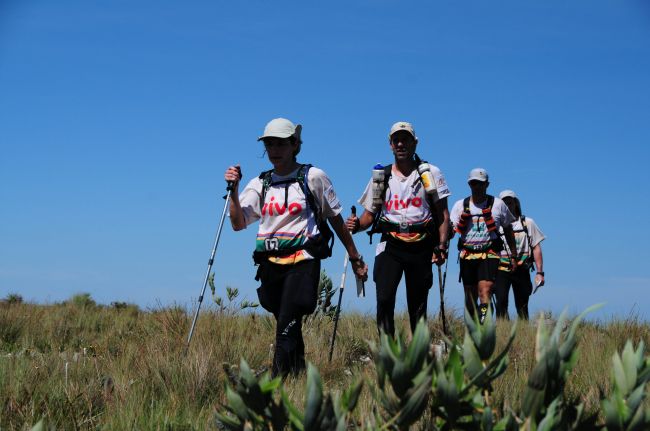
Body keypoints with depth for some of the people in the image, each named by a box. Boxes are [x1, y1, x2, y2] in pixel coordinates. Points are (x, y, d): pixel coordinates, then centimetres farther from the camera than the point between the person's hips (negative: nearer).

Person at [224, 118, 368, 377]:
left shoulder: (313, 178, 2)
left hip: (302, 260, -5)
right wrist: (234, 190, -10)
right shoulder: (259, 185, 12)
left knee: (287, 326, -16)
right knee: (289, 328, 14)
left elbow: (336, 219, 7)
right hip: (270, 263, 5)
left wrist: (354, 257, 9)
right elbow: (238, 223, 4)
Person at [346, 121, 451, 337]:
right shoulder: (380, 177, 10)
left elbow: (443, 213, 4)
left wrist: (442, 246, -8)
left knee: (418, 306, 5)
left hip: (421, 246, 0)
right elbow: (369, 214, 13)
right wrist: (357, 225, -10)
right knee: (384, 299, -17)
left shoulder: (430, 174, 5)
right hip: (390, 246, 1)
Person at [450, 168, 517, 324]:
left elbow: (508, 230, 15)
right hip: (467, 255, 2)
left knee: (485, 291, -19)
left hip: (489, 254, -2)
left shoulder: (498, 204, 6)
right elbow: (451, 229, 0)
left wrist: (513, 255, 13)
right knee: (470, 295, 6)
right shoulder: (460, 205, 8)